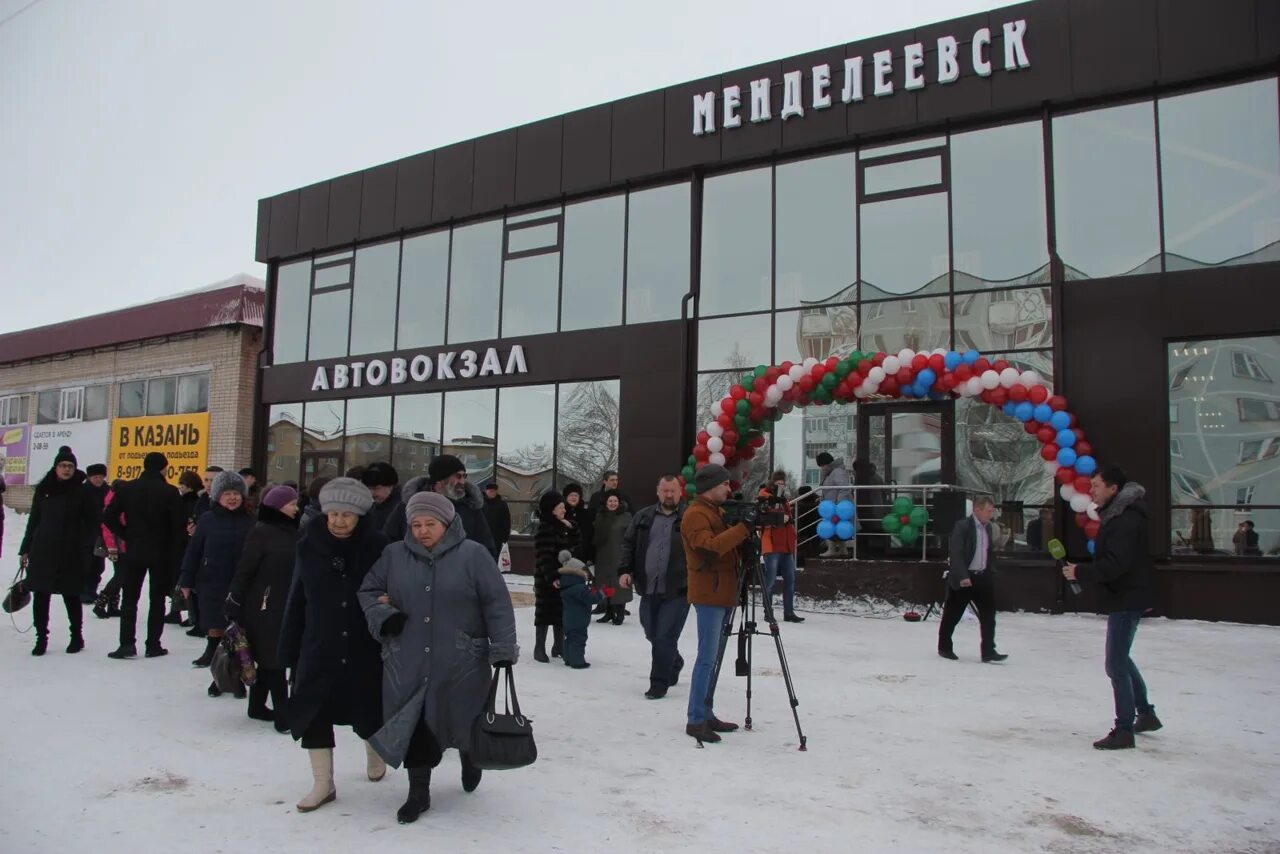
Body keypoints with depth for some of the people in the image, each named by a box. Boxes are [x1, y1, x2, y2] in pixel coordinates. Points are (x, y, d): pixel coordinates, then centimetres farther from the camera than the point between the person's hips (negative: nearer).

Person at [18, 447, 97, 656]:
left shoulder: (82, 492, 0)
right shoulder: (43, 490, 7)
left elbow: (91, 522, 3)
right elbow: (33, 520, 12)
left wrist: (80, 543, -5)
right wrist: (25, 549, 11)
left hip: (71, 554, -2)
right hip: (42, 551, 2)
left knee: (71, 596, 6)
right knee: (40, 596, 2)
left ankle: (77, 637, 20)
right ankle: (41, 637, 15)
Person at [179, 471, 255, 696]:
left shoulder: (250, 522, -1)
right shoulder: (207, 520, -1)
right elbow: (193, 552, 3)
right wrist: (187, 581, 2)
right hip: (212, 586, 0)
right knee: (216, 631, 6)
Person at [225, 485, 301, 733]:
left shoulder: (292, 532, 8)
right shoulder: (261, 533, -12)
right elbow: (244, 570, -12)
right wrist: (233, 605, -12)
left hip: (287, 607, 7)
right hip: (265, 607, -7)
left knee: (269, 659, 16)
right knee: (273, 660, -4)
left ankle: (257, 706, 30)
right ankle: (283, 715, -2)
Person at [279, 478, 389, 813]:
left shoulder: (377, 546, -9)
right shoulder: (309, 546, -3)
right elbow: (296, 600, 2)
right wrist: (289, 649, 3)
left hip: (365, 649, -1)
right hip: (319, 648, 2)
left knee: (368, 710, 13)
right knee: (312, 712, 1)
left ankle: (375, 755, 44)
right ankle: (323, 784, 18)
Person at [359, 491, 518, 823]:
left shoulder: (473, 554, -8)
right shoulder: (394, 555, 2)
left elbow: (497, 603, -8)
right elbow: (368, 590, 13)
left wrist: (503, 647, -13)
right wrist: (382, 616, -7)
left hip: (462, 663, -2)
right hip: (408, 663, 2)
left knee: (463, 720, 13)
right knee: (414, 724, 6)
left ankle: (469, 758, 47)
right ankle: (419, 792, 25)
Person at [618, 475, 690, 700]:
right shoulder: (643, 517, 10)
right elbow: (628, 544, 12)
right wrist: (625, 570, -1)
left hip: (678, 590, -5)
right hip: (648, 589, 5)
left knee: (664, 637, -6)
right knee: (652, 635, 17)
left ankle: (659, 682, 8)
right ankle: (674, 664, 42)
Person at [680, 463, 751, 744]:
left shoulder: (717, 511, 18)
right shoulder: (695, 514, -12)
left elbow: (729, 544, 19)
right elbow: (710, 546, -26)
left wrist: (748, 525, 2)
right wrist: (743, 527, -25)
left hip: (723, 592, 9)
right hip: (709, 594, -9)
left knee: (711, 656, 12)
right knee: (707, 657, -9)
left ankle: (706, 714, 18)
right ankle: (696, 721, -5)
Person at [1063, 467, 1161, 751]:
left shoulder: (1126, 520, -21)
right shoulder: (1116, 516, 13)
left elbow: (1115, 564, -29)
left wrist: (1080, 572, -23)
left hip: (1127, 599, -11)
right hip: (1124, 597, 11)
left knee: (1116, 665, -7)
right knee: (1121, 659, 22)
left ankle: (1124, 730, 0)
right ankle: (1146, 714, 34)